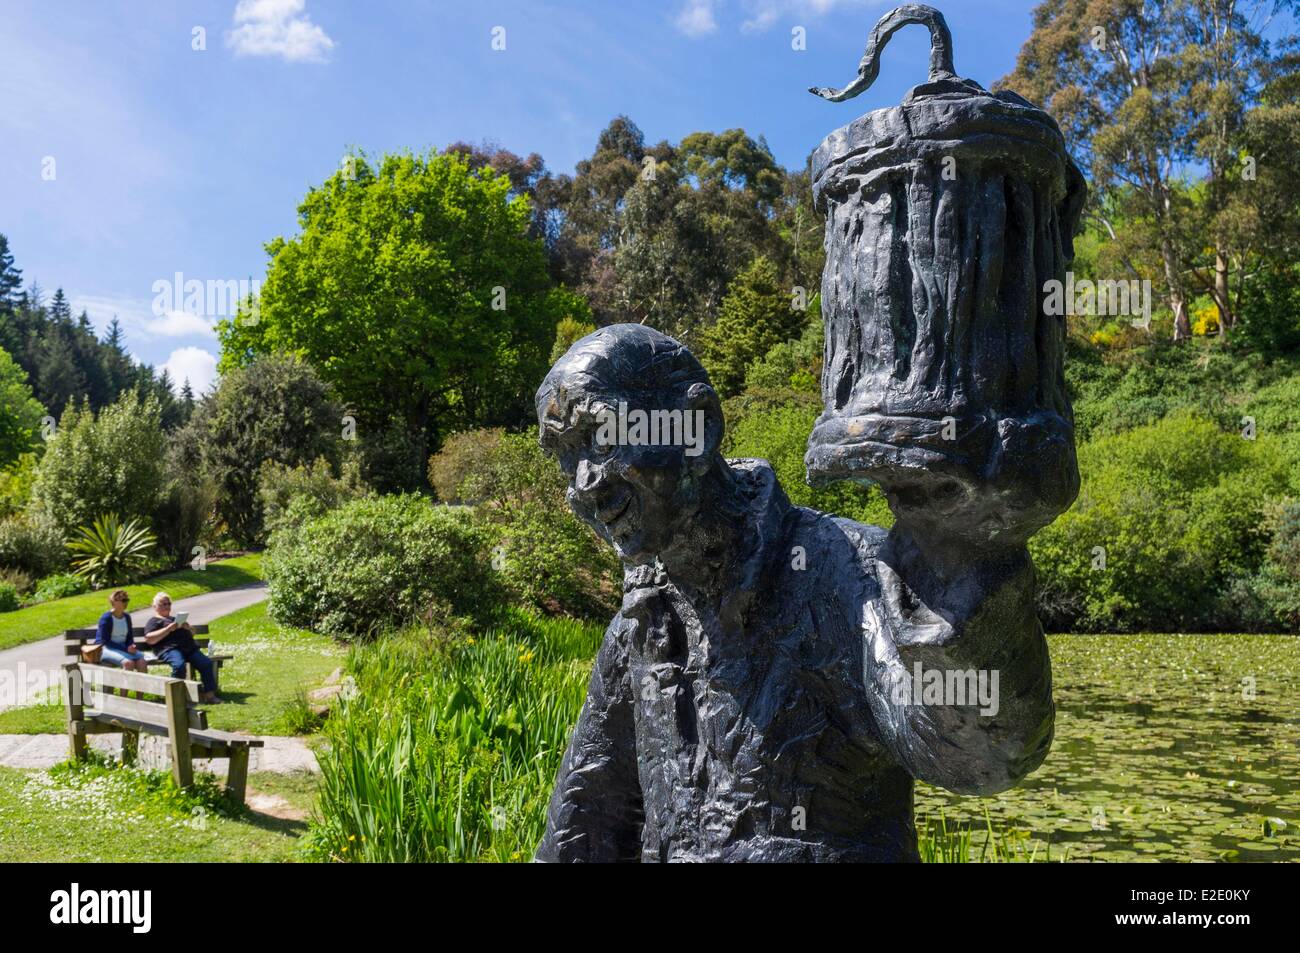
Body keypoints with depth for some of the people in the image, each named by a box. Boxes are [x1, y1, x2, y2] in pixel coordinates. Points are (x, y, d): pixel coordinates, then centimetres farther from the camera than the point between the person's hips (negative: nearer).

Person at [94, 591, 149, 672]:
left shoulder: (127, 617, 13)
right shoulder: (106, 618, -6)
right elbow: (105, 642, -11)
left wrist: (132, 646, -7)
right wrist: (125, 648, -19)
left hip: (123, 648, 6)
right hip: (106, 649, -6)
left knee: (141, 661, -25)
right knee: (128, 662, -35)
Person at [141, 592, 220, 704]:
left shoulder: (175, 618, 36)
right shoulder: (154, 621, 16)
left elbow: (192, 633, 35)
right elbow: (149, 639, -3)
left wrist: (188, 627, 11)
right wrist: (169, 629, -9)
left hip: (189, 648, 6)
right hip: (170, 648, -6)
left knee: (206, 663, -19)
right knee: (179, 665, -37)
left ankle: (209, 694, -21)